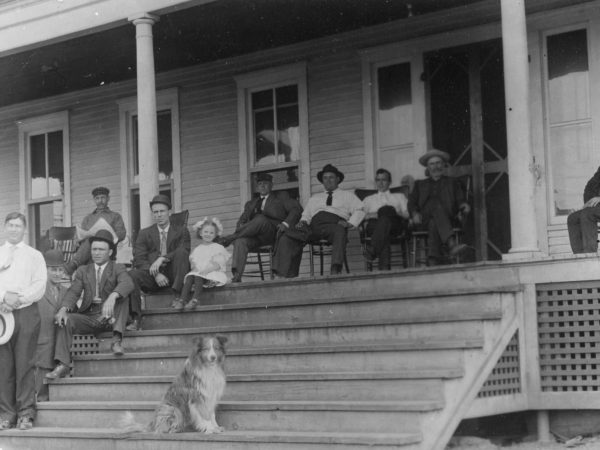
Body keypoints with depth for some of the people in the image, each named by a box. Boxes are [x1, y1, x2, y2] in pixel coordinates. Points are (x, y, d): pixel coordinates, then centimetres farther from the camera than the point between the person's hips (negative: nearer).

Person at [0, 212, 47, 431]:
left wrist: (18, 298, -14)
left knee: (25, 363, -5)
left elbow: (40, 286, 0)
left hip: (26, 312, -2)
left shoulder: (34, 256, 11)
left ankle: (26, 413, -3)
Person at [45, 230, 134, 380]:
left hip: (110, 317, -3)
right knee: (65, 320, -23)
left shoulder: (118, 269, 5)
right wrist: (63, 309, -22)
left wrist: (112, 297, -41)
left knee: (122, 294, -26)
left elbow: (127, 283, -19)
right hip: (89, 316, 3)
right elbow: (73, 292, 0)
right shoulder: (83, 271, 15)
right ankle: (62, 365, -29)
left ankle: (117, 339, -29)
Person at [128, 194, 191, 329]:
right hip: (152, 275, 1)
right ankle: (136, 318, -30)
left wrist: (162, 259, -21)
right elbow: (139, 259, 3)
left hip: (173, 274, -1)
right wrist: (155, 274, -15)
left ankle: (178, 296, -26)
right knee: (131, 274, -29)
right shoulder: (144, 233, 15)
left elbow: (185, 252, -6)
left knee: (181, 251, -28)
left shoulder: (181, 231, 13)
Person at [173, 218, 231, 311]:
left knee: (198, 277, -34)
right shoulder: (197, 249, 22)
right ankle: (183, 299, -41)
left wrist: (205, 270, -19)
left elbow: (217, 265, -5)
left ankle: (195, 299, -47)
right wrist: (194, 268, -11)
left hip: (213, 273, -4)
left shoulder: (218, 248, 8)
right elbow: (193, 263, 13)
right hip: (197, 272, 4)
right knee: (189, 277, -29)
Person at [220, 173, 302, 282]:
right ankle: (236, 275, -47)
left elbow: (297, 209, 7)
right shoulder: (250, 204, 34)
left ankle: (229, 238, -33)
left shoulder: (281, 200, 21)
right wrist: (240, 226, -3)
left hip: (272, 234, -3)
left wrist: (285, 224, -11)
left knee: (260, 219, -36)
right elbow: (242, 220, 23)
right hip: (254, 237, 3)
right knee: (240, 241, -33)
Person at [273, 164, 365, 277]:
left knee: (339, 231, -42)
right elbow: (306, 215, 30)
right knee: (287, 236, -22)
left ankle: (335, 270, -53)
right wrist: (302, 222, 5)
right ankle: (287, 274, -31)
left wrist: (350, 223, -5)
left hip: (334, 224, -3)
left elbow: (359, 210, 13)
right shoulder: (314, 198, 36)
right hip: (314, 225, 3)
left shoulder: (347, 195, 26)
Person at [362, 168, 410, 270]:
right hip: (374, 225, 1)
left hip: (395, 223, 0)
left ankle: (373, 250, -58)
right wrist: (372, 215, -4)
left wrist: (395, 213, -4)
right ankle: (384, 266, -61)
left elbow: (408, 214, 16)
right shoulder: (369, 199, 37)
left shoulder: (399, 196, 35)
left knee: (387, 209, -40)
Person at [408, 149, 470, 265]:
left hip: (447, 218, 0)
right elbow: (411, 203, 18)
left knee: (434, 224, -38)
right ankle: (451, 244, -59)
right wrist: (414, 214, -5)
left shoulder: (453, 183, 29)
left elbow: (461, 201, 16)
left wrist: (464, 207, -10)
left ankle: (433, 261, -57)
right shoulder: (420, 184, 31)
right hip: (424, 219, 0)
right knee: (436, 203, -37)